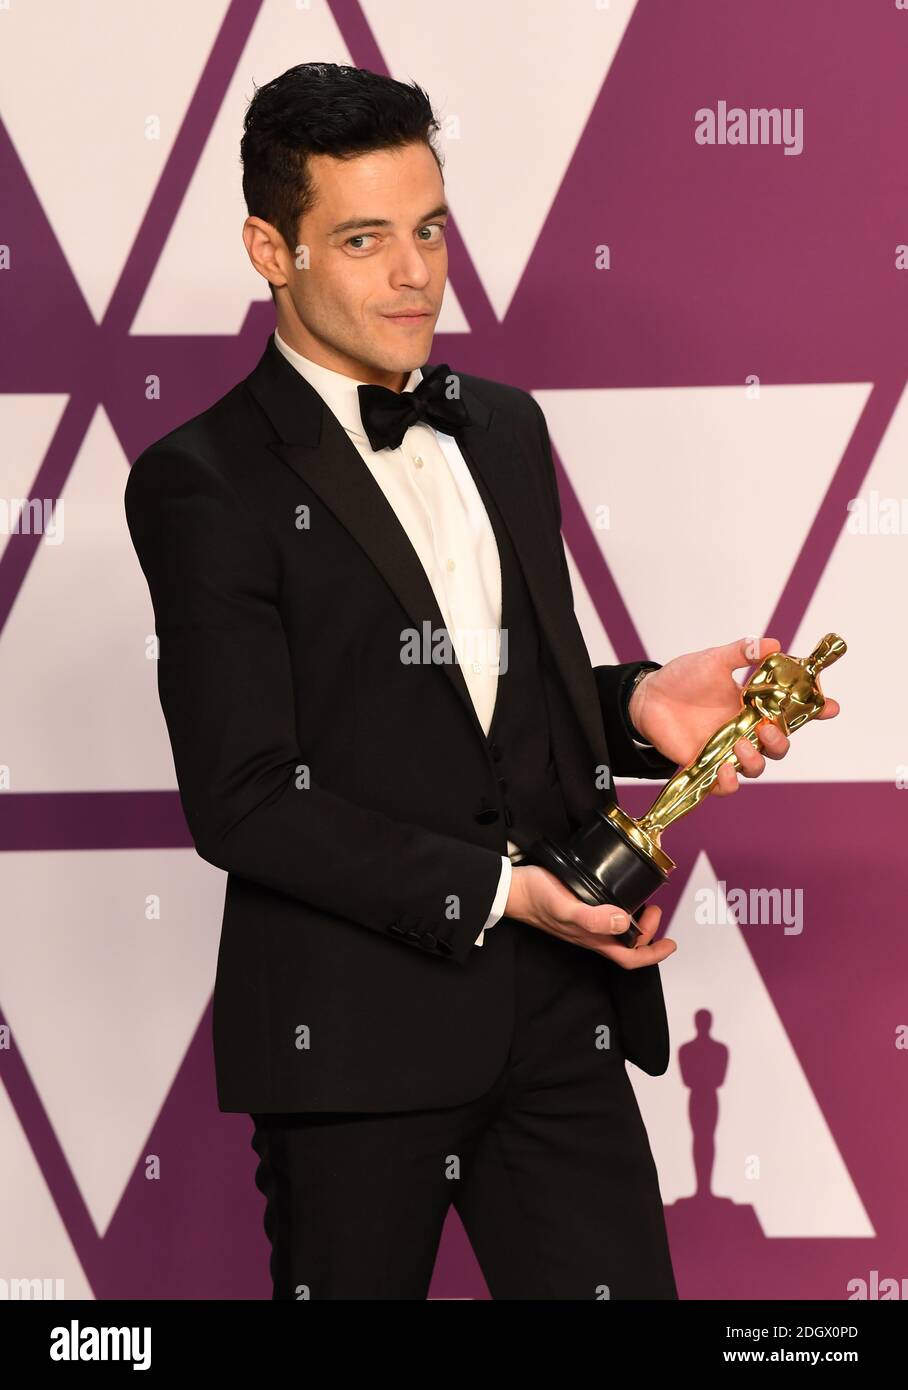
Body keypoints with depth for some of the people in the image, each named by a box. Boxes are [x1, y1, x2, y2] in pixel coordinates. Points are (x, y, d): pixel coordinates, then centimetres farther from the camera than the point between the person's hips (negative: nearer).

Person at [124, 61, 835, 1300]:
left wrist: (638, 704, -1)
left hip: (561, 1015, 5)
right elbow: (243, 799, -12)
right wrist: (495, 888, -18)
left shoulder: (504, 428, 14)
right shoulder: (204, 482, -7)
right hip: (354, 1036, -5)